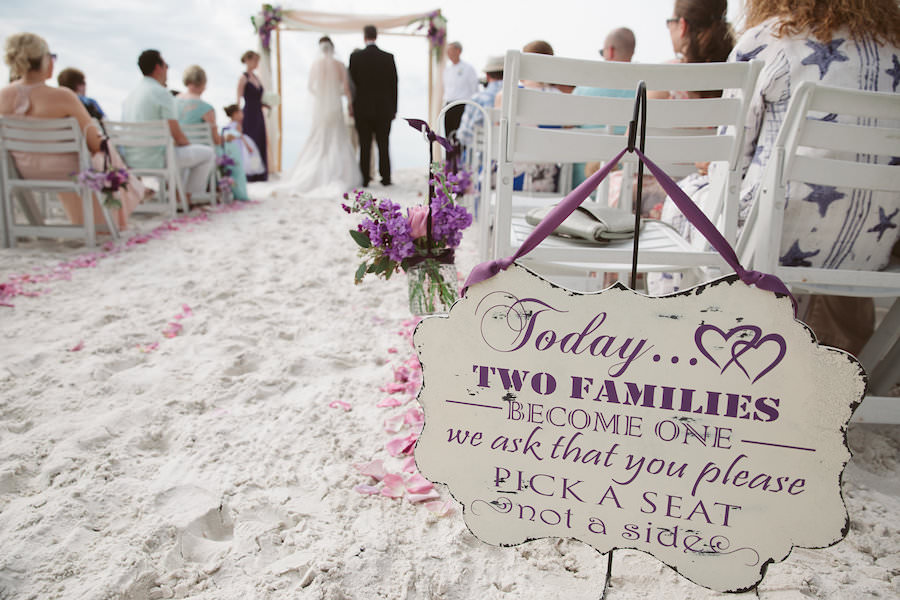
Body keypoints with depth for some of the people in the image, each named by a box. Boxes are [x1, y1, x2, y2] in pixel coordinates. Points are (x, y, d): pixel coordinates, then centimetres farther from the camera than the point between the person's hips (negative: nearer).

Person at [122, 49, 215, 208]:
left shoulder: (131, 93, 16)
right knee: (208, 153, 3)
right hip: (154, 159, -9)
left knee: (182, 150, 34)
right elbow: (177, 134, -12)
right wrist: (188, 145, 8)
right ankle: (187, 197, 8)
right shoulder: (162, 93, -11)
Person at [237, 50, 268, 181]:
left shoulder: (256, 78, 16)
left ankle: (259, 175, 13)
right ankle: (247, 174, 2)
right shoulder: (243, 78, -7)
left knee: (261, 143, 7)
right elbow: (238, 100, -11)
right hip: (249, 115, -8)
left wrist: (265, 104, 3)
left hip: (259, 114, 8)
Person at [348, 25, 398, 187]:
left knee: (364, 145, 3)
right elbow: (394, 84, 1)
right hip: (383, 108, 1)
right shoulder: (388, 57, -1)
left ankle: (365, 179, 5)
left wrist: (352, 106, 9)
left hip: (362, 108, -1)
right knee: (383, 145, 7)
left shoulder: (355, 57, -4)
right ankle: (385, 178, 9)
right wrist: (394, 109, 9)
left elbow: (352, 82, 0)